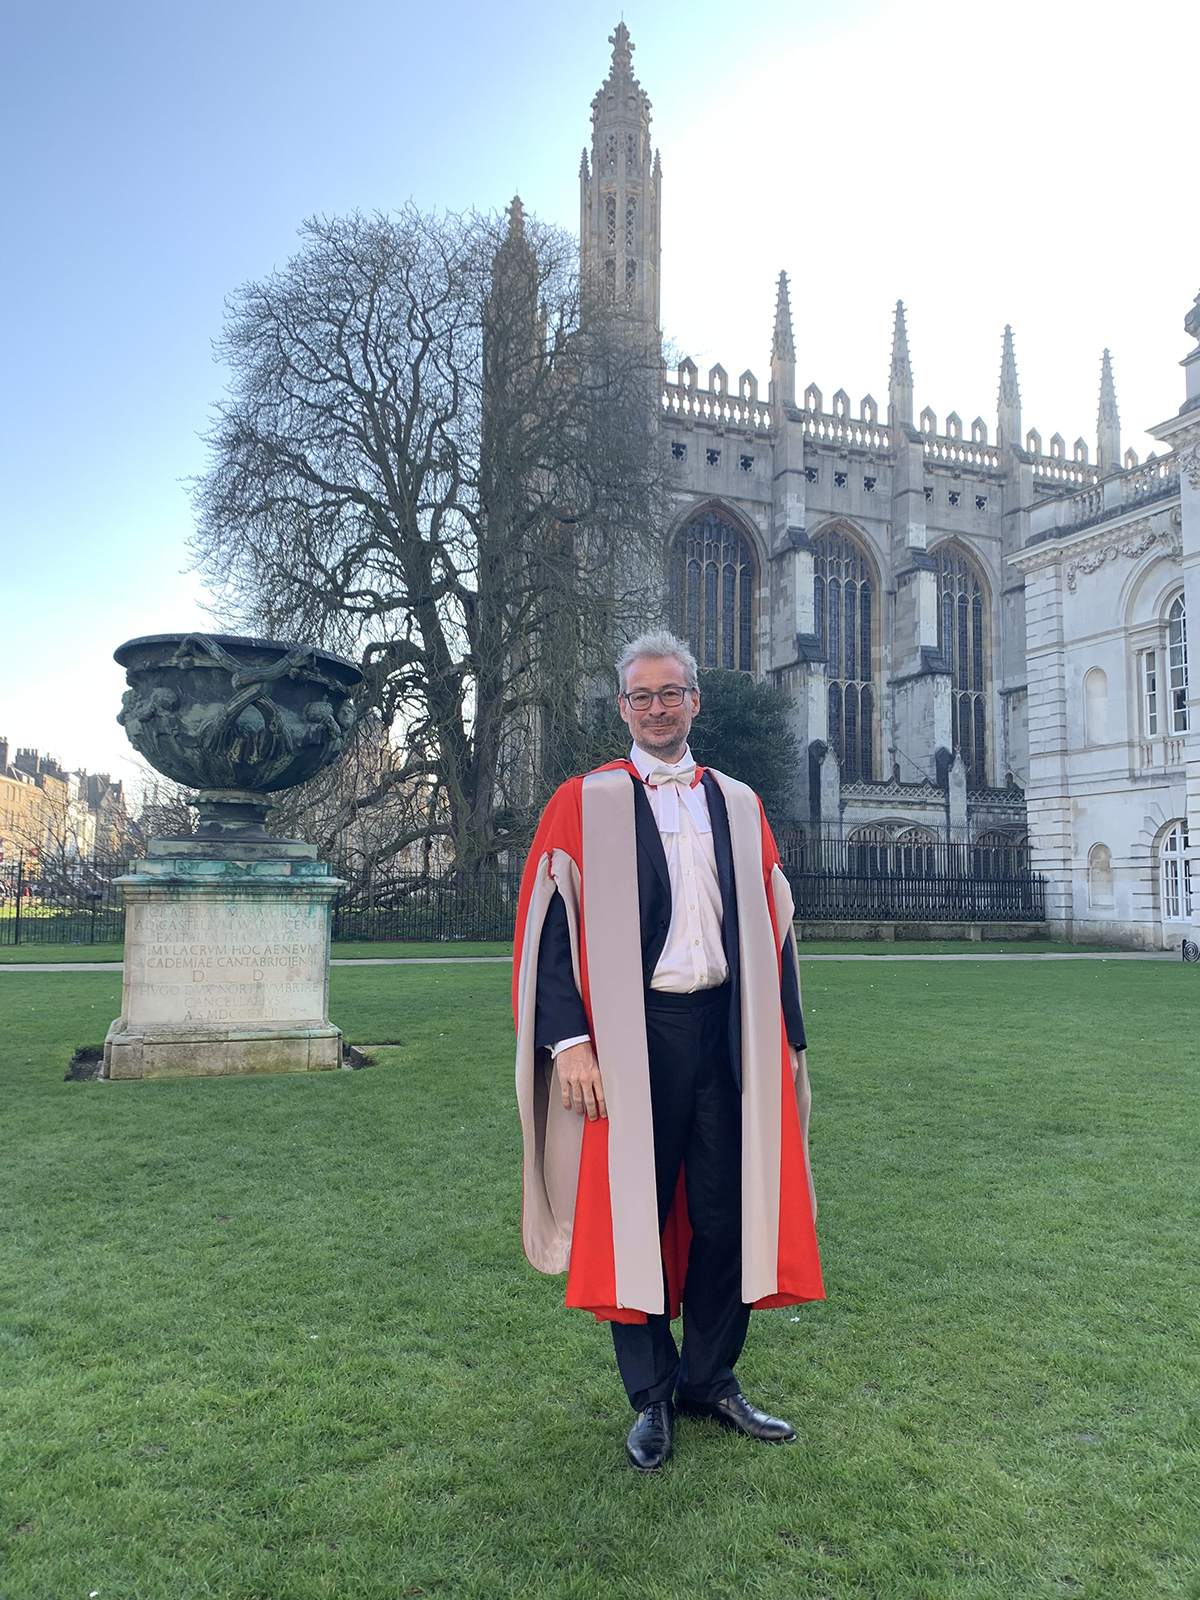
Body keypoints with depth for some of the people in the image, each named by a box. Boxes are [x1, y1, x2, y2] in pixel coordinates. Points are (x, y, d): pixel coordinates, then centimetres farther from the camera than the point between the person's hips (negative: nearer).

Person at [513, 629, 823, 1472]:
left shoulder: (739, 804, 11)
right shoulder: (583, 804, 0)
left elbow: (773, 927, 13)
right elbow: (550, 927, -5)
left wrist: (788, 1038, 9)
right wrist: (568, 1041, -13)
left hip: (728, 1031, 3)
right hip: (631, 1035, -3)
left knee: (727, 1214, 10)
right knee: (634, 1216, 7)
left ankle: (712, 1381, 31)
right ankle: (651, 1398, 26)